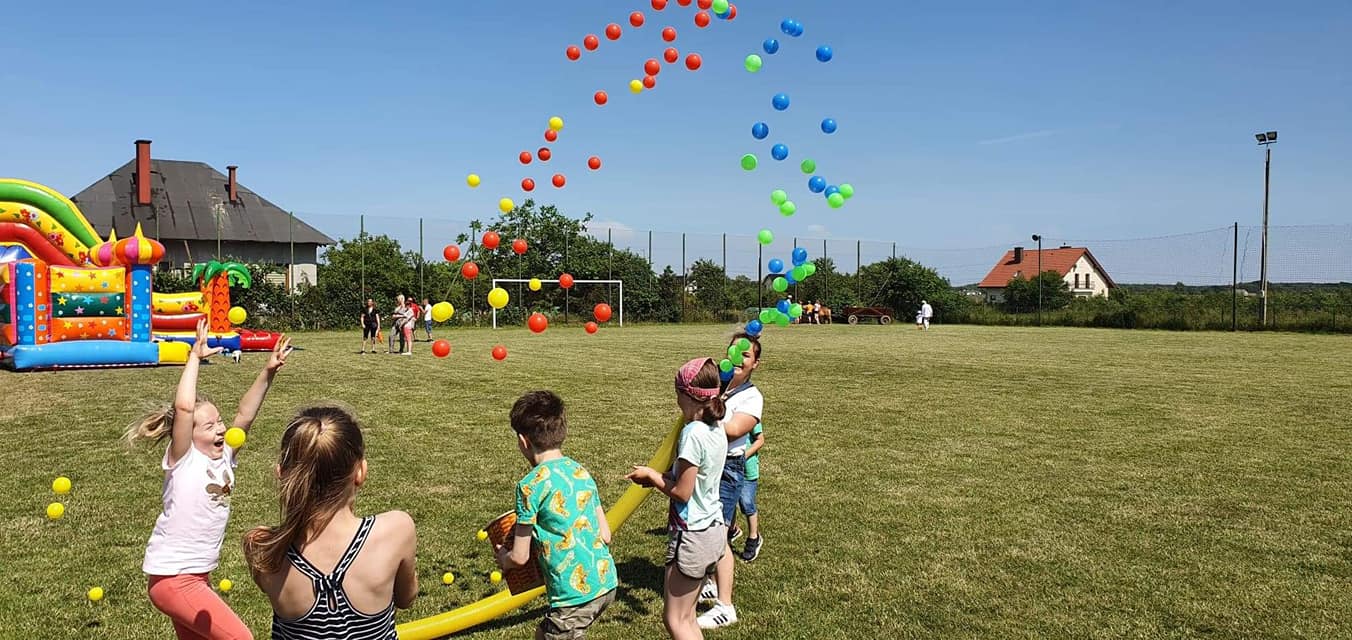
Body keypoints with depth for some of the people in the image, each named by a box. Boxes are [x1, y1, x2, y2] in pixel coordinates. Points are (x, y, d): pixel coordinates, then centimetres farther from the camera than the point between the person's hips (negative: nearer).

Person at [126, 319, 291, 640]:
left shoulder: (223, 457, 2)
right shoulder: (183, 460, -16)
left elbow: (245, 415, -7)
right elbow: (183, 407, -30)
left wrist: (267, 374, -18)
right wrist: (195, 357, -26)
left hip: (196, 574, 8)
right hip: (171, 577, -8)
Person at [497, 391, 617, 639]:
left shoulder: (531, 484, -12)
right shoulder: (581, 472, 8)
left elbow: (519, 557, -7)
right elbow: (605, 535, 11)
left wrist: (502, 558, 14)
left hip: (576, 594, -8)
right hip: (605, 583, 8)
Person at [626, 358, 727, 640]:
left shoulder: (693, 433, -21)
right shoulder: (717, 430, 5)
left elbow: (681, 492, -19)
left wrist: (651, 475, -5)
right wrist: (661, 477, 6)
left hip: (691, 535, -9)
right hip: (714, 530, 9)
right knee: (686, 617, 18)